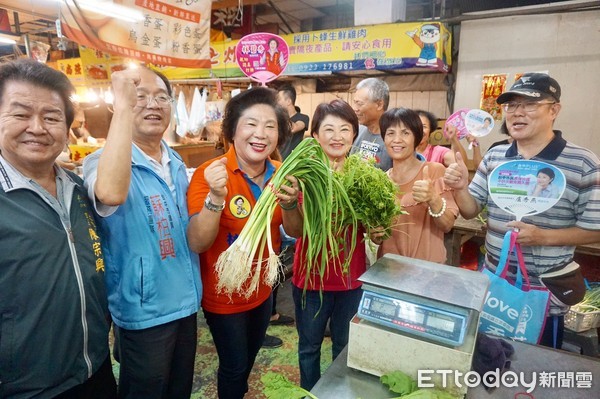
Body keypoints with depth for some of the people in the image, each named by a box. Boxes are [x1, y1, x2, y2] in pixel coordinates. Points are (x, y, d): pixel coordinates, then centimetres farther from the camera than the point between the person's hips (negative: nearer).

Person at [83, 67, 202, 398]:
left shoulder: (176, 163, 5)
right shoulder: (104, 160, -16)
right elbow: (111, 193, -44)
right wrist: (123, 106, -40)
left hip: (185, 302, 7)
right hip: (143, 311, -6)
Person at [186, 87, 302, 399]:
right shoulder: (210, 173, -23)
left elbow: (295, 230, -4)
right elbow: (197, 244, -27)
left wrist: (289, 203, -24)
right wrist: (216, 197, -42)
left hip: (263, 288, 6)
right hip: (224, 294, -5)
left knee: (250, 357, 28)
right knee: (234, 366, 15)